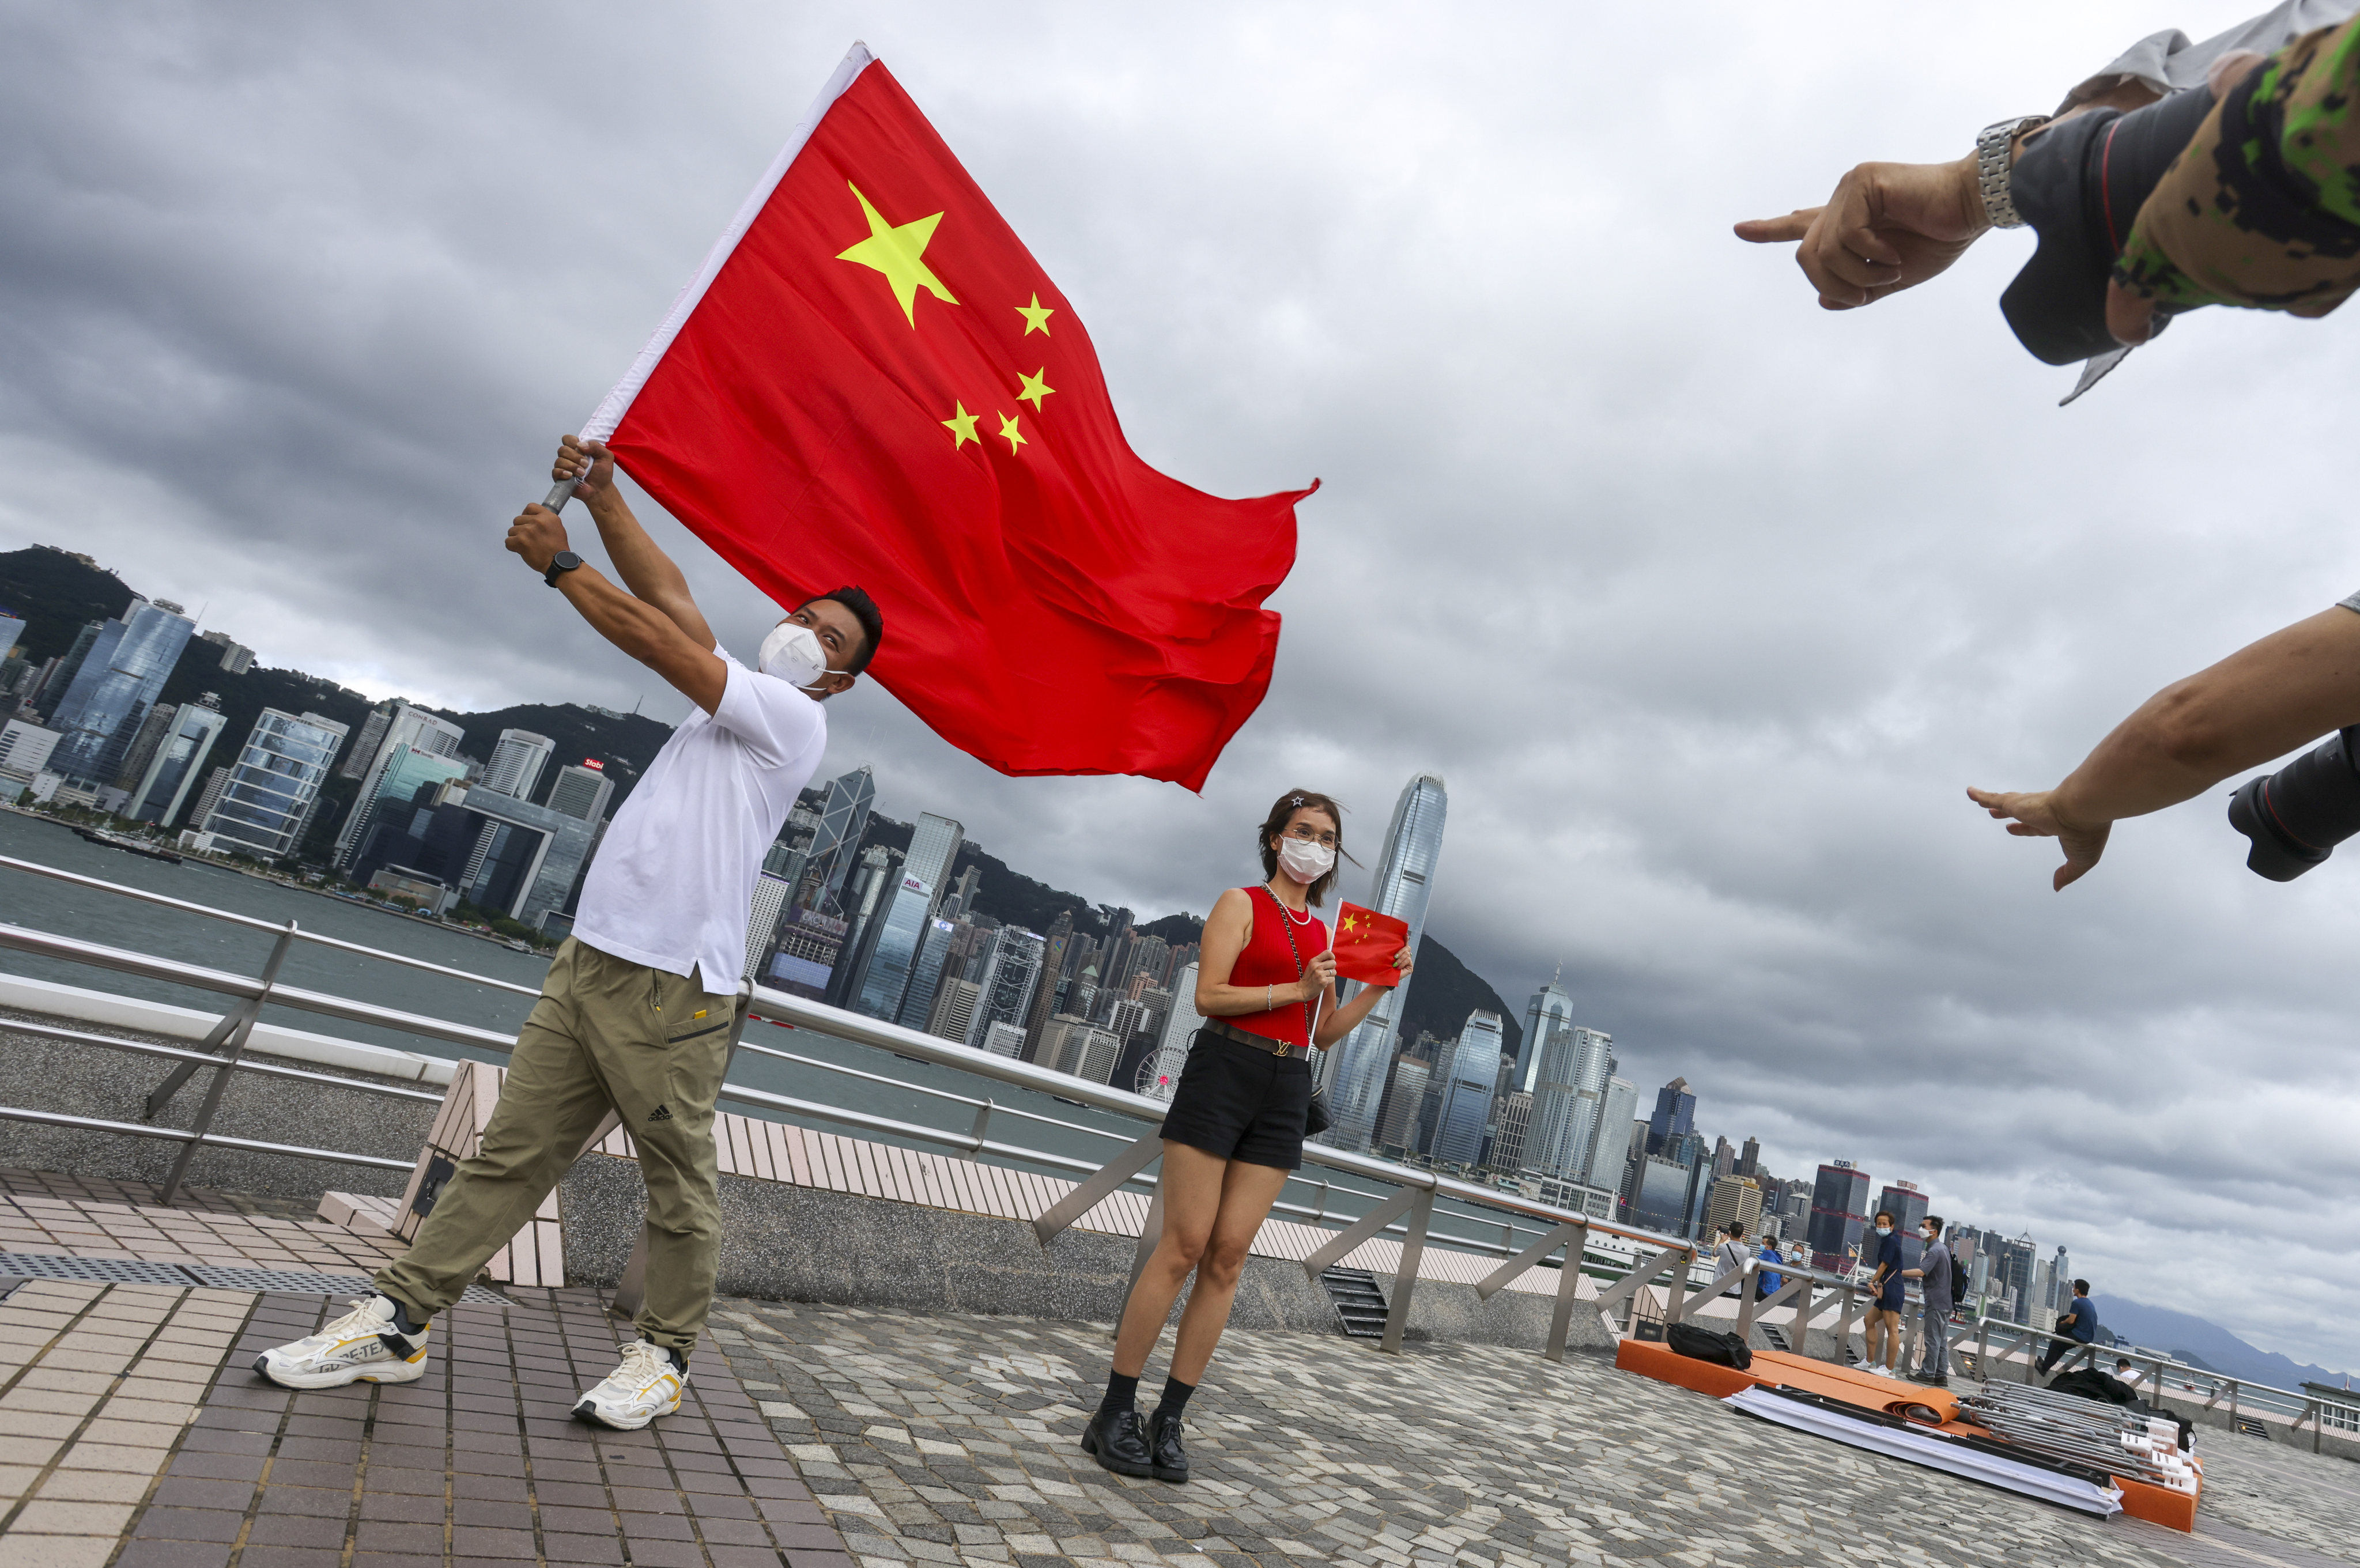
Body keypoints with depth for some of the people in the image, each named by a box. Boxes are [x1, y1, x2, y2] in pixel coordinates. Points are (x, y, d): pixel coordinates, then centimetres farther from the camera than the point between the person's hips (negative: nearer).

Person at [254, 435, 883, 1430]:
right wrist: (603, 497, 9)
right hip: (588, 963, 8)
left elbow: (658, 639, -9)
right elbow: (671, 598, 16)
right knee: (510, 1154, 11)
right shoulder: (736, 700, 20)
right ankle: (399, 1322, 17)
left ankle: (664, 1357, 17)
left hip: (672, 990, -8)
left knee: (678, 1187, 3)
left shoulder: (794, 716, -5)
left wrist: (557, 563, 1)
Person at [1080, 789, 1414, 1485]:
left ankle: (1169, 1421, 10)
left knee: (1227, 1257, 1)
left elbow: (1325, 1033, 19)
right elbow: (1209, 995, -10)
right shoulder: (1240, 904, 2)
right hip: (1223, 1070, -5)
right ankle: (1114, 1413, 5)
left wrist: (1381, 985, 9)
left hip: (1285, 1094, 5)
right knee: (1185, 1245, -6)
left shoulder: (1323, 932, 18)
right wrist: (1297, 989, -12)